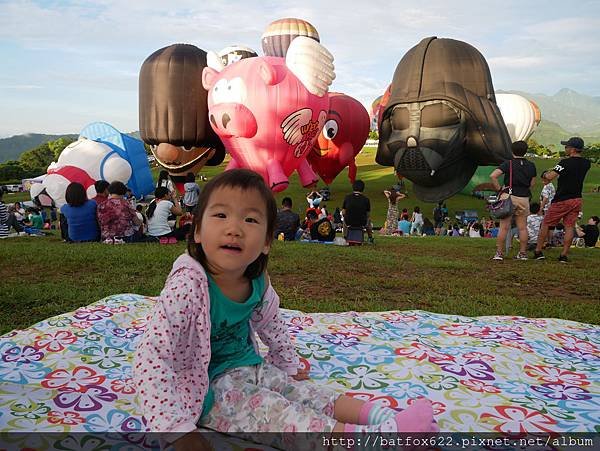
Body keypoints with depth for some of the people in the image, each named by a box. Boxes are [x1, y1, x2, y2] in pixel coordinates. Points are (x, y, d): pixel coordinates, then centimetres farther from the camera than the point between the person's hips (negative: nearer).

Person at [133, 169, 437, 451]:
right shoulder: (188, 286, -30)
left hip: (250, 368, 8)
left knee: (310, 394, -4)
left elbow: (271, 324, 14)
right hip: (209, 388, -8)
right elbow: (150, 358, -31)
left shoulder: (257, 282, -7)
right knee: (270, 411, -24)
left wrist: (289, 366, 22)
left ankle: (379, 415, -1)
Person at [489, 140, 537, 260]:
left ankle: (499, 253, 0)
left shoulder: (508, 163, -5)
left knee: (504, 227, 0)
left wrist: (499, 189, -7)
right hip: (524, 198, 3)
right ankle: (523, 253, 13)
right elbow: (532, 184, 14)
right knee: (522, 227, 8)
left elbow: (493, 176, -16)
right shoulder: (531, 166, 8)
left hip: (509, 196, -3)